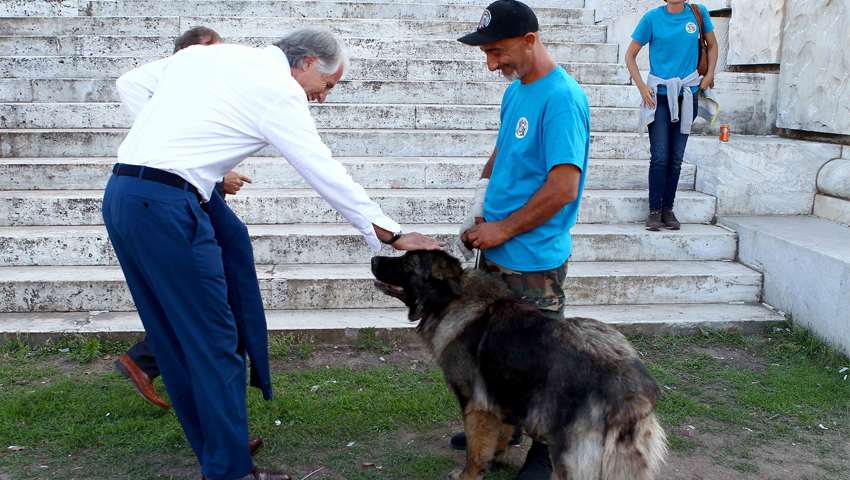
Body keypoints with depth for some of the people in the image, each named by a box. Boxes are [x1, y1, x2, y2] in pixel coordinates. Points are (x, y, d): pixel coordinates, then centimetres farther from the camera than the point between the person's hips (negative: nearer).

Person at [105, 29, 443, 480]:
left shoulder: (203, 53, 18)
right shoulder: (279, 89, -5)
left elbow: (130, 84, 21)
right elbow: (326, 173, -6)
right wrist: (391, 234, -1)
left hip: (120, 193, 9)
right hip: (166, 206, -9)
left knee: (174, 337, 15)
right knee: (214, 340, 0)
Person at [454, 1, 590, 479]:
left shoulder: (562, 99, -19)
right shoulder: (516, 90, 9)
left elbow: (564, 187, -25)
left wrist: (503, 229, -17)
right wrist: (483, 191, 6)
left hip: (535, 261, -9)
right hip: (497, 249, 9)